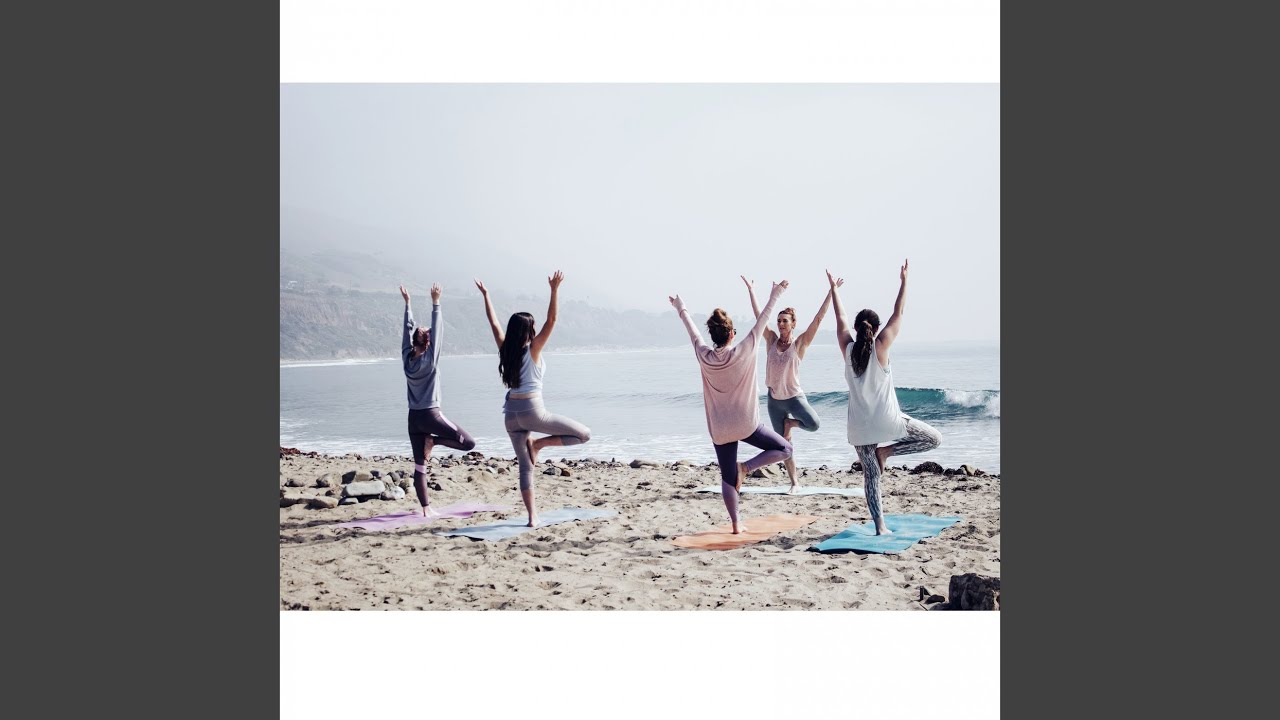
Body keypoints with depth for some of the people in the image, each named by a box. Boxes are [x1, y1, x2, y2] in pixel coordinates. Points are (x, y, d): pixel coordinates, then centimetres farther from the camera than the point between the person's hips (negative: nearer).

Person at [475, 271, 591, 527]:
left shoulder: (505, 350, 6)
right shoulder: (532, 350, -7)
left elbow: (494, 323, 15)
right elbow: (551, 321, -14)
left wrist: (485, 295, 23)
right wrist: (554, 291, -19)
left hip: (511, 413, 6)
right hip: (532, 411, -6)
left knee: (525, 466, 9)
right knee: (583, 434, 1)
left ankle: (532, 516, 5)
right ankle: (538, 444, -4)